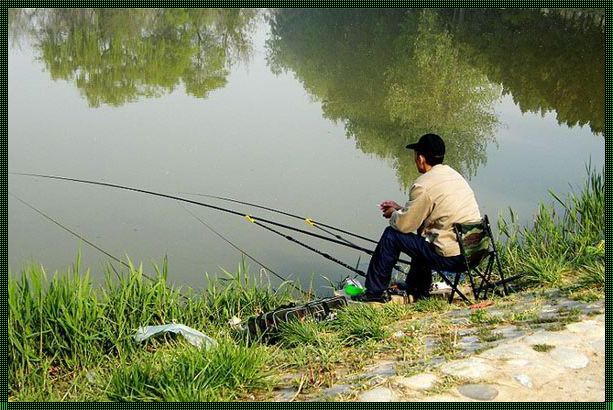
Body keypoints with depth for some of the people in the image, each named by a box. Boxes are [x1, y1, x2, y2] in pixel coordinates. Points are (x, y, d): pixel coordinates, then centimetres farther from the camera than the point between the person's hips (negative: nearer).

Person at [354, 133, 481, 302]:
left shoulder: (424, 185, -15)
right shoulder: (454, 175, 12)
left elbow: (404, 225, -8)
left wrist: (393, 214, 14)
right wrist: (400, 208, 25)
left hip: (451, 257, -9)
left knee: (391, 235, 3)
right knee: (423, 235, 33)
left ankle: (375, 292, 14)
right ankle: (418, 290, 41)